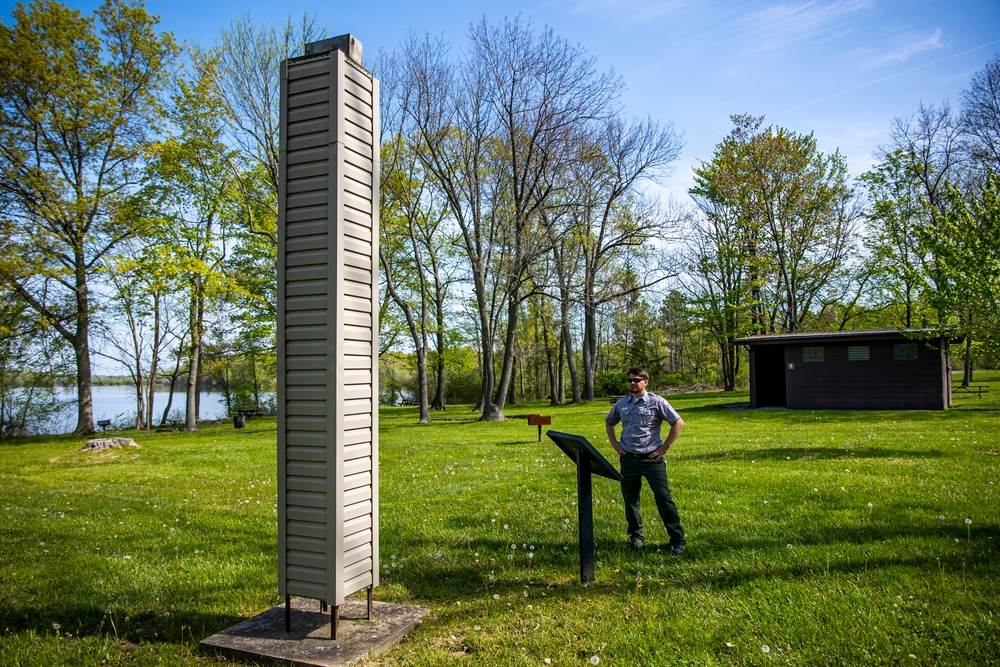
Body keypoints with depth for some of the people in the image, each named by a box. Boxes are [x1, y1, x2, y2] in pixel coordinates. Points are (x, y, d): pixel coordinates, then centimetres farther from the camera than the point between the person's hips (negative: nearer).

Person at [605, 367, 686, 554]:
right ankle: (636, 536, 26)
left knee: (663, 497, -4)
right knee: (630, 499, 10)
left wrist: (664, 447, -7)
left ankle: (677, 540, 4)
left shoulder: (657, 402, -5)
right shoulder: (621, 404, 8)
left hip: (652, 458, -4)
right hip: (628, 459, 4)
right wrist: (614, 443, 11)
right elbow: (608, 423, 25)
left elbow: (678, 423, -5)